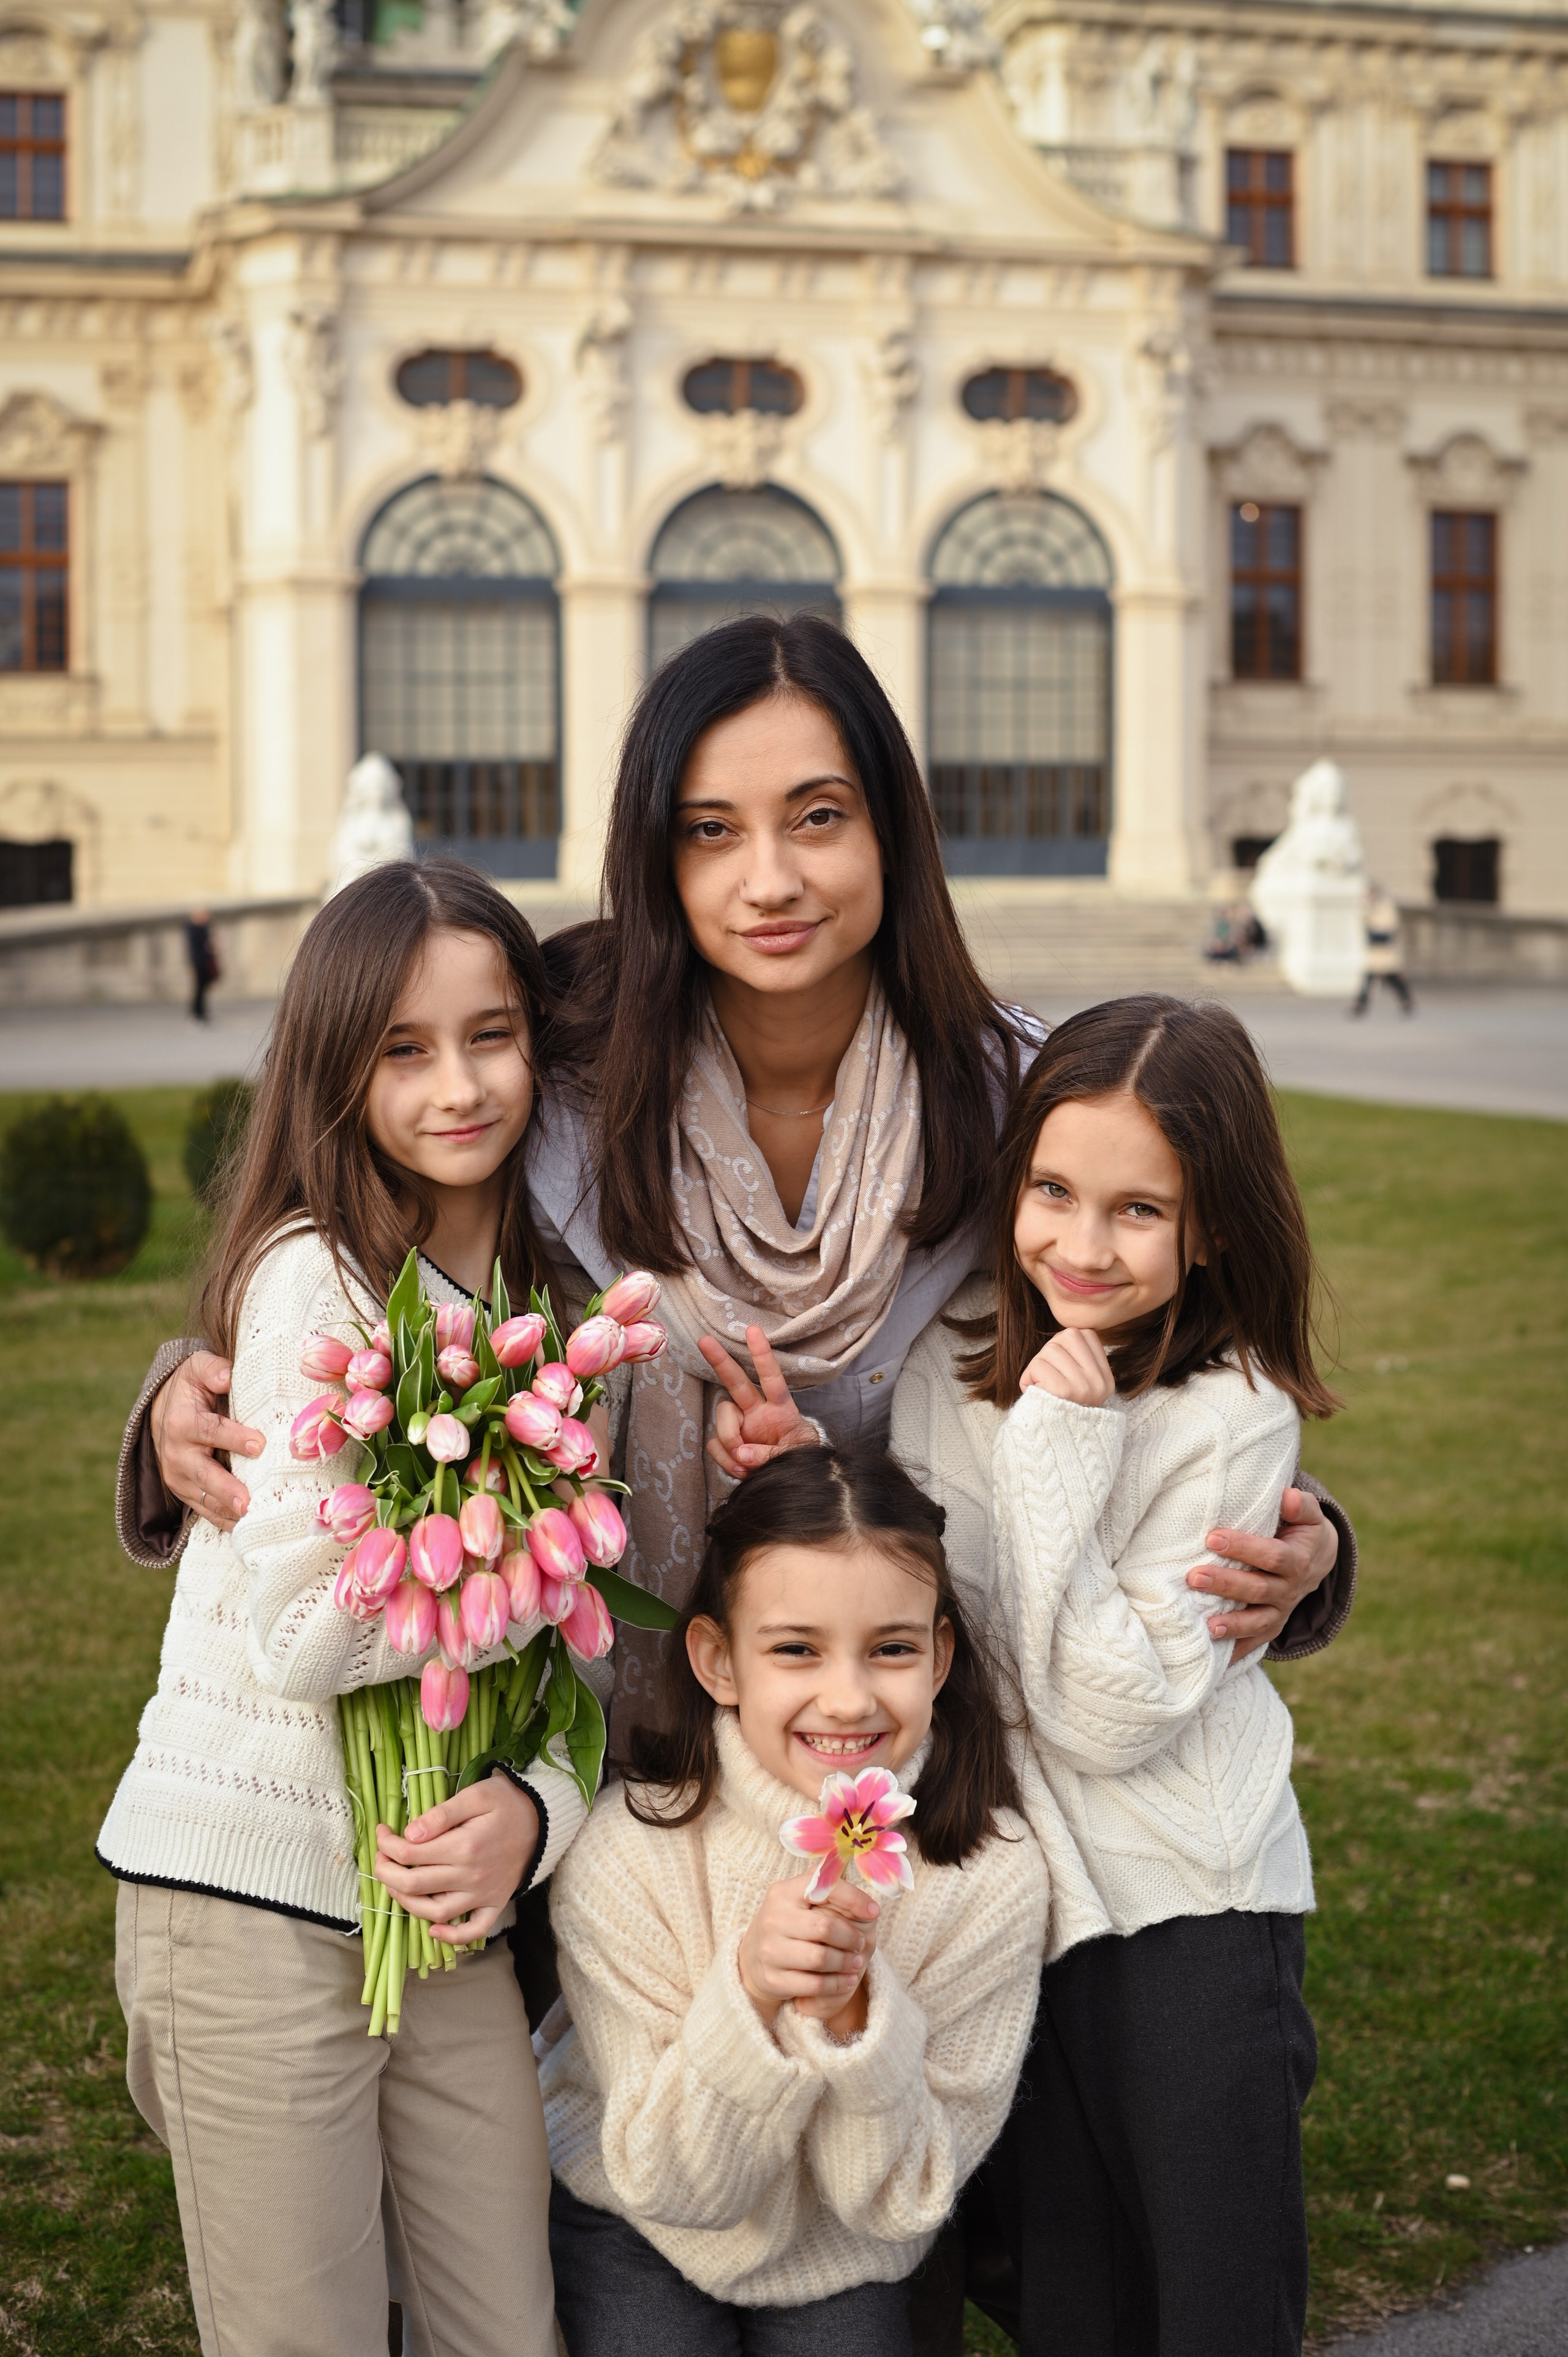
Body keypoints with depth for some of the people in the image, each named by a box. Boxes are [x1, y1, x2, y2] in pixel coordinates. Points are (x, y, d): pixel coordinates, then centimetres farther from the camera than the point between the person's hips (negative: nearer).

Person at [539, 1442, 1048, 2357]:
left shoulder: (994, 1874, -22)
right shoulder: (627, 1856, -25)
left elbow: (900, 2201, -17)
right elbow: (670, 2185, -19)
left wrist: (850, 2020, -35)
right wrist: (751, 1996, -36)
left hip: (851, 2261, 1)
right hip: (640, 2239, -1)